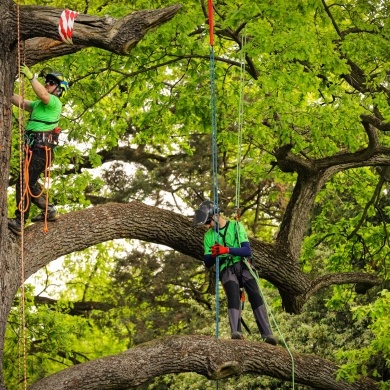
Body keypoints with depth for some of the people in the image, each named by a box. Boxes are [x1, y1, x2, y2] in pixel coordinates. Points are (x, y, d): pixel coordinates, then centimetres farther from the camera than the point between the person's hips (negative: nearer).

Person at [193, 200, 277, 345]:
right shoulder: (209, 236, 14)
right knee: (233, 296, -28)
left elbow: (247, 251, -7)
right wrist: (213, 255, -12)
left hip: (243, 266, -1)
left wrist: (227, 250, -23)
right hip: (226, 270, 1)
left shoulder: (236, 226, 4)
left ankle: (267, 334, -29)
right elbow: (207, 263, 12)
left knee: (255, 296, -22)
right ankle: (236, 332, -46)